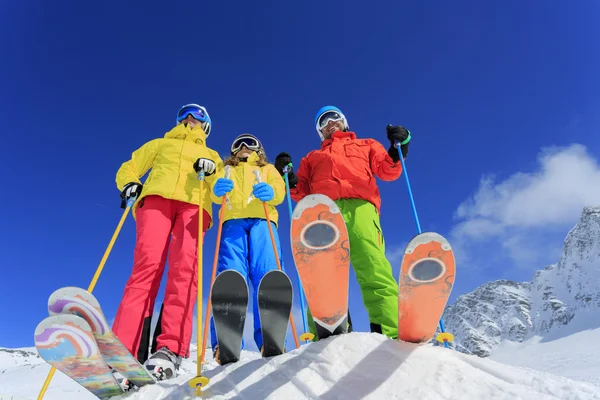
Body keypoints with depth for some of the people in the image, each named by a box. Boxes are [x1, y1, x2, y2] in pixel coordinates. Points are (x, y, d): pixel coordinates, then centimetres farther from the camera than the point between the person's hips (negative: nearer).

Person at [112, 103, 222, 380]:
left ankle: (170, 349, -36)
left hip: (194, 205, 0)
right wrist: (129, 185, 5)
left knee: (185, 268, -26)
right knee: (146, 265, -24)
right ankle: (125, 351, -33)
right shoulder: (160, 145, 36)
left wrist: (212, 170, -3)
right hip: (156, 198, 0)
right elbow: (128, 169, 29)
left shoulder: (211, 156, 34)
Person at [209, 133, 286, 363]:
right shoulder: (226, 171, 34)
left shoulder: (268, 169, 32)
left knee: (266, 276, -19)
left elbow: (280, 190, 10)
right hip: (233, 221, 1)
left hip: (262, 221, 0)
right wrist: (218, 189, -13)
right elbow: (217, 196, 13)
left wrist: (270, 191, -15)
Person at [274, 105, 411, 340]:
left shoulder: (366, 145, 35)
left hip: (359, 208, -1)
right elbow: (302, 193, 23)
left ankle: (391, 335, -29)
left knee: (374, 273, -21)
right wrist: (287, 178, 7)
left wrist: (398, 148, 4)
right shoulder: (312, 158, 37)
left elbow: (388, 171, 19)